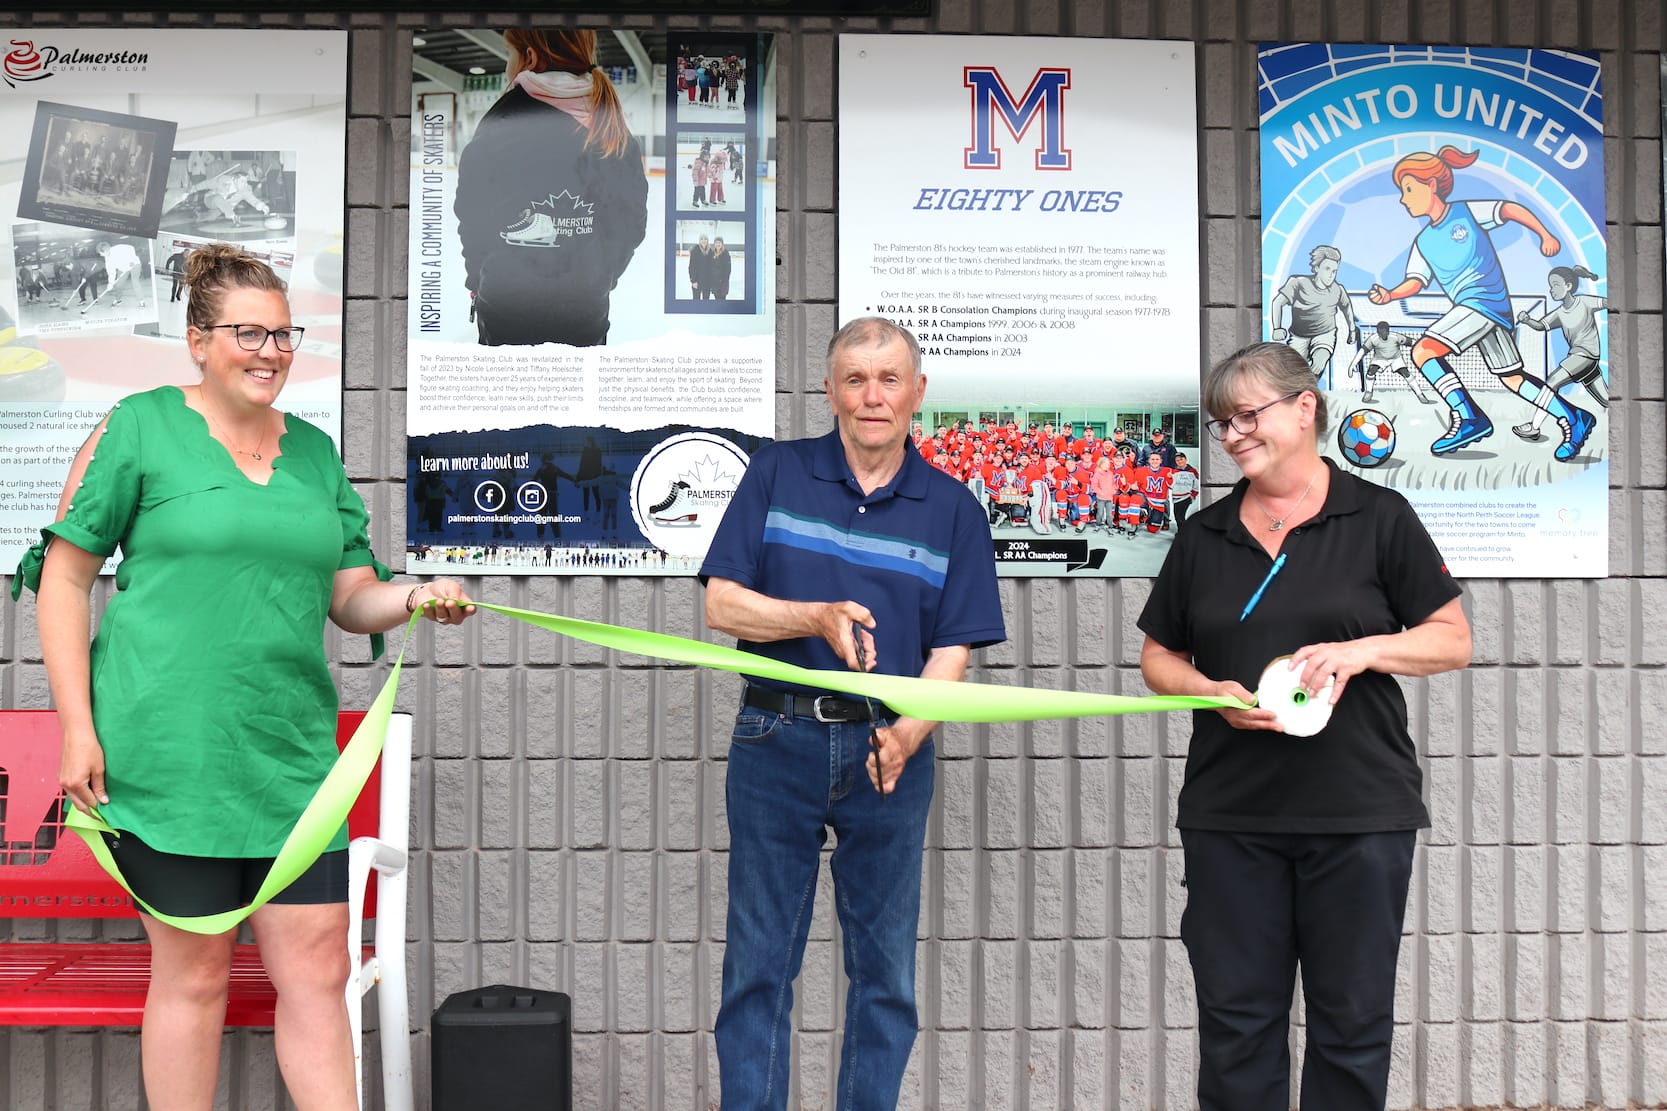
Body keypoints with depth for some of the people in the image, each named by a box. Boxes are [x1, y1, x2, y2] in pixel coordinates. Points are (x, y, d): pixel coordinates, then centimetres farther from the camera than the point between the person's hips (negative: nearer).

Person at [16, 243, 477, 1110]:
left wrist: (416, 599, -5)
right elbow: (63, 576, -1)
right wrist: (78, 727, -7)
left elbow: (350, 598, 17)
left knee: (317, 967, 3)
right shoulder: (142, 426, 1)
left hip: (292, 752, 4)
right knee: (193, 969, 5)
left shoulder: (316, 451, 15)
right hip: (169, 744, -4)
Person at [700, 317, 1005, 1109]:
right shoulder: (777, 474, 3)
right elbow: (721, 604, -2)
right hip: (776, 742, -1)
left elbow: (952, 650, 1)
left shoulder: (952, 509, 4)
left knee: (884, 968, 9)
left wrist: (909, 732, -18)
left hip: (889, 751, 1)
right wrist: (818, 617, -18)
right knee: (758, 962, 5)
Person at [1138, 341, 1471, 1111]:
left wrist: (1361, 649, -16)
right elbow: (1158, 658, 13)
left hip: (1360, 811, -2)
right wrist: (1214, 692, -8)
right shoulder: (1203, 536, 9)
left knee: (1352, 1017, 6)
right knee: (1235, 1018, 7)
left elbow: (1453, 642, 1)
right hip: (1230, 815, 3)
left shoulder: (1379, 518, 0)